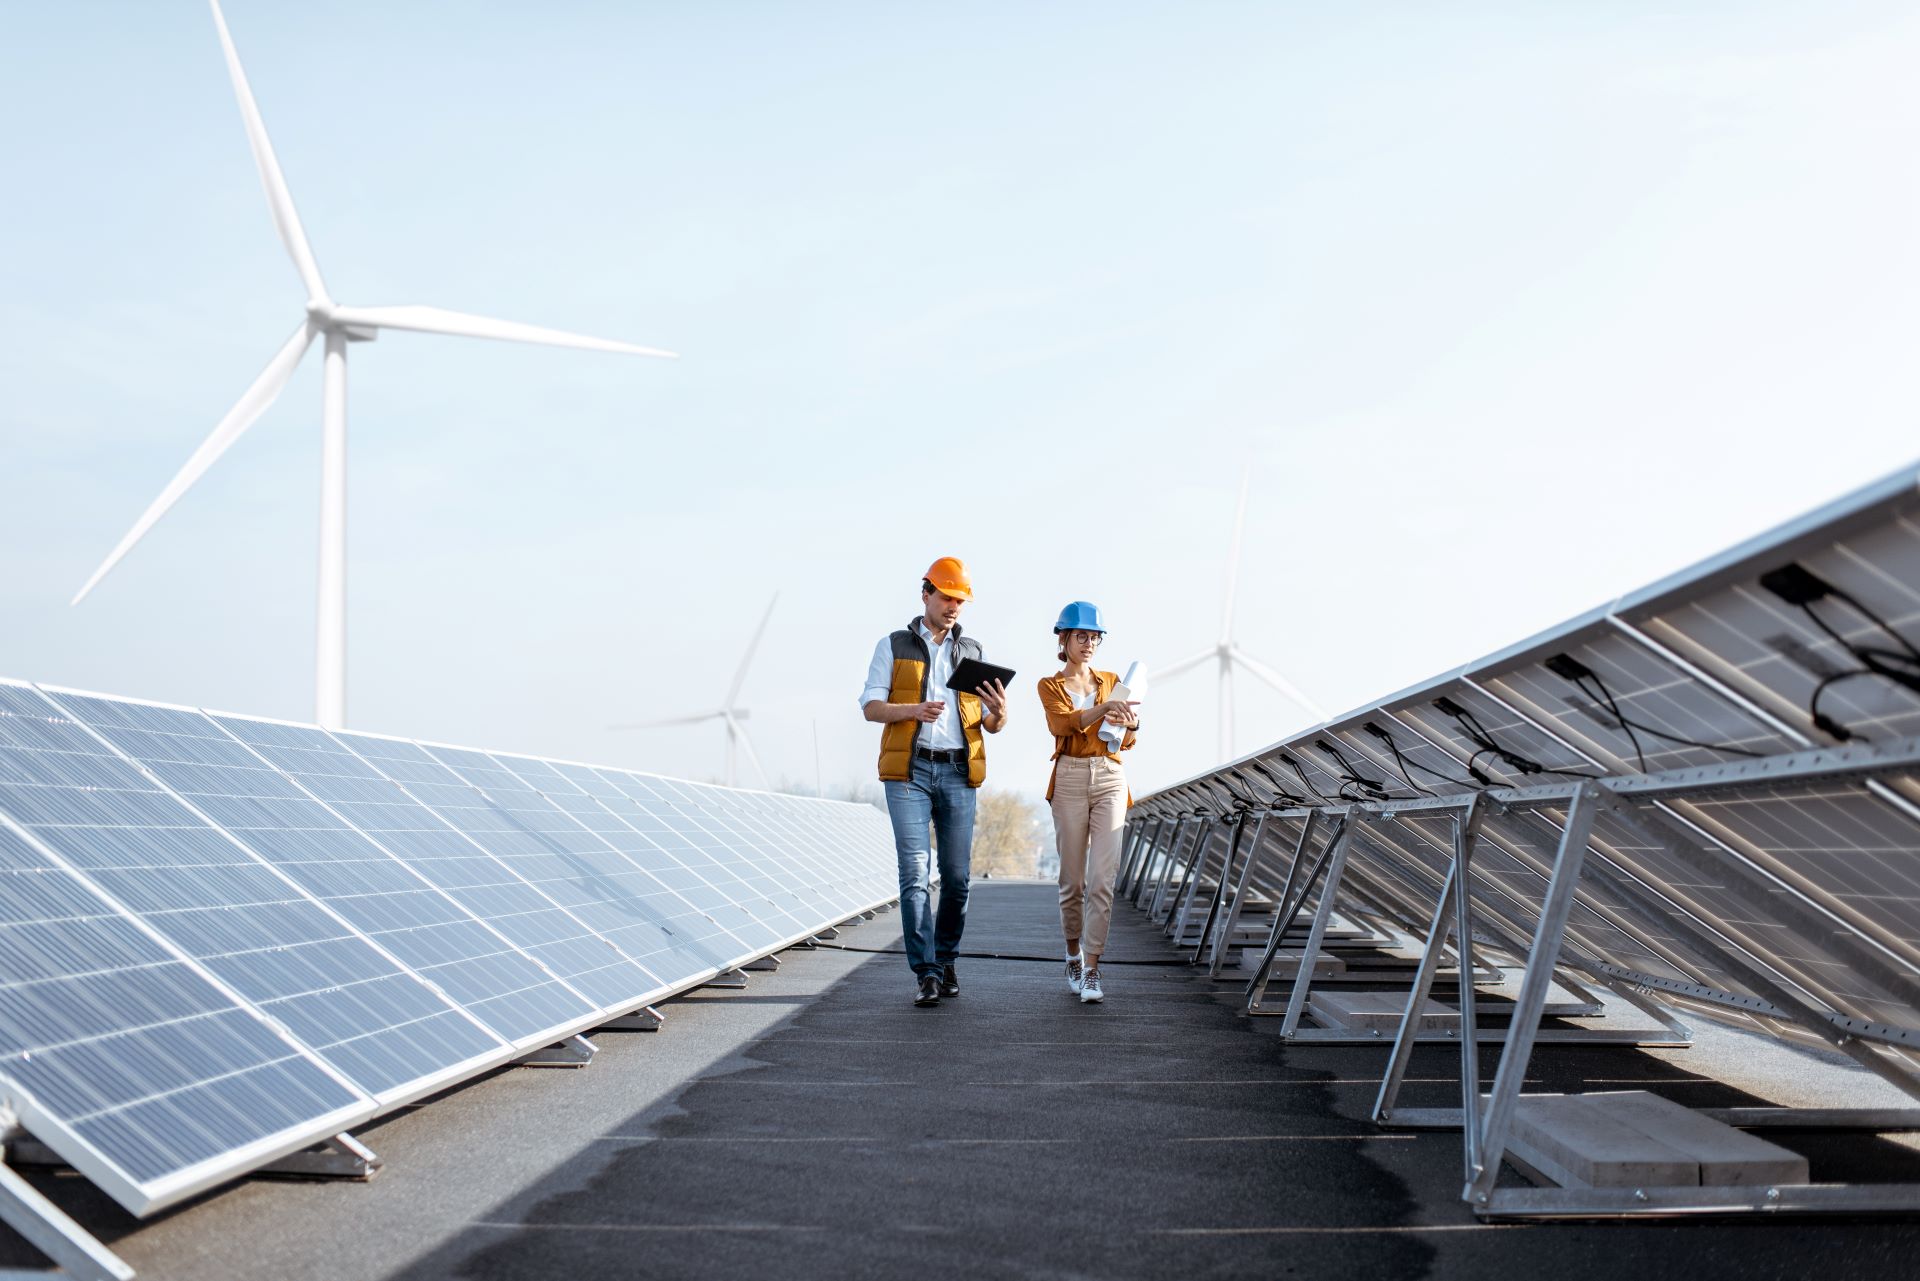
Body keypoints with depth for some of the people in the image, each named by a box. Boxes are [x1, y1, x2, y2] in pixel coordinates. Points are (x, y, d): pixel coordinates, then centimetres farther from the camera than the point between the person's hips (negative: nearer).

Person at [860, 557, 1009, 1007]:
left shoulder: (973, 651, 15)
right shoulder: (893, 646, 8)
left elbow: (992, 726, 12)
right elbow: (871, 707, 0)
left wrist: (999, 712, -13)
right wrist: (914, 710, -19)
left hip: (958, 773, 3)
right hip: (909, 771, -2)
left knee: (956, 875, 3)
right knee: (915, 872, -9)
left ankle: (946, 961, 19)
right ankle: (926, 973, -9)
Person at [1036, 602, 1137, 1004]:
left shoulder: (1112, 681, 14)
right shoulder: (1050, 686, 6)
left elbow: (1126, 743, 6)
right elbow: (1062, 723, -16)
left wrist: (1130, 723, -18)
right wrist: (1104, 708, -32)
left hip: (1110, 779, 2)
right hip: (1070, 779, -1)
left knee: (1102, 878, -9)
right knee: (1072, 880, 4)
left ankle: (1092, 969, -7)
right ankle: (1073, 954, 25)